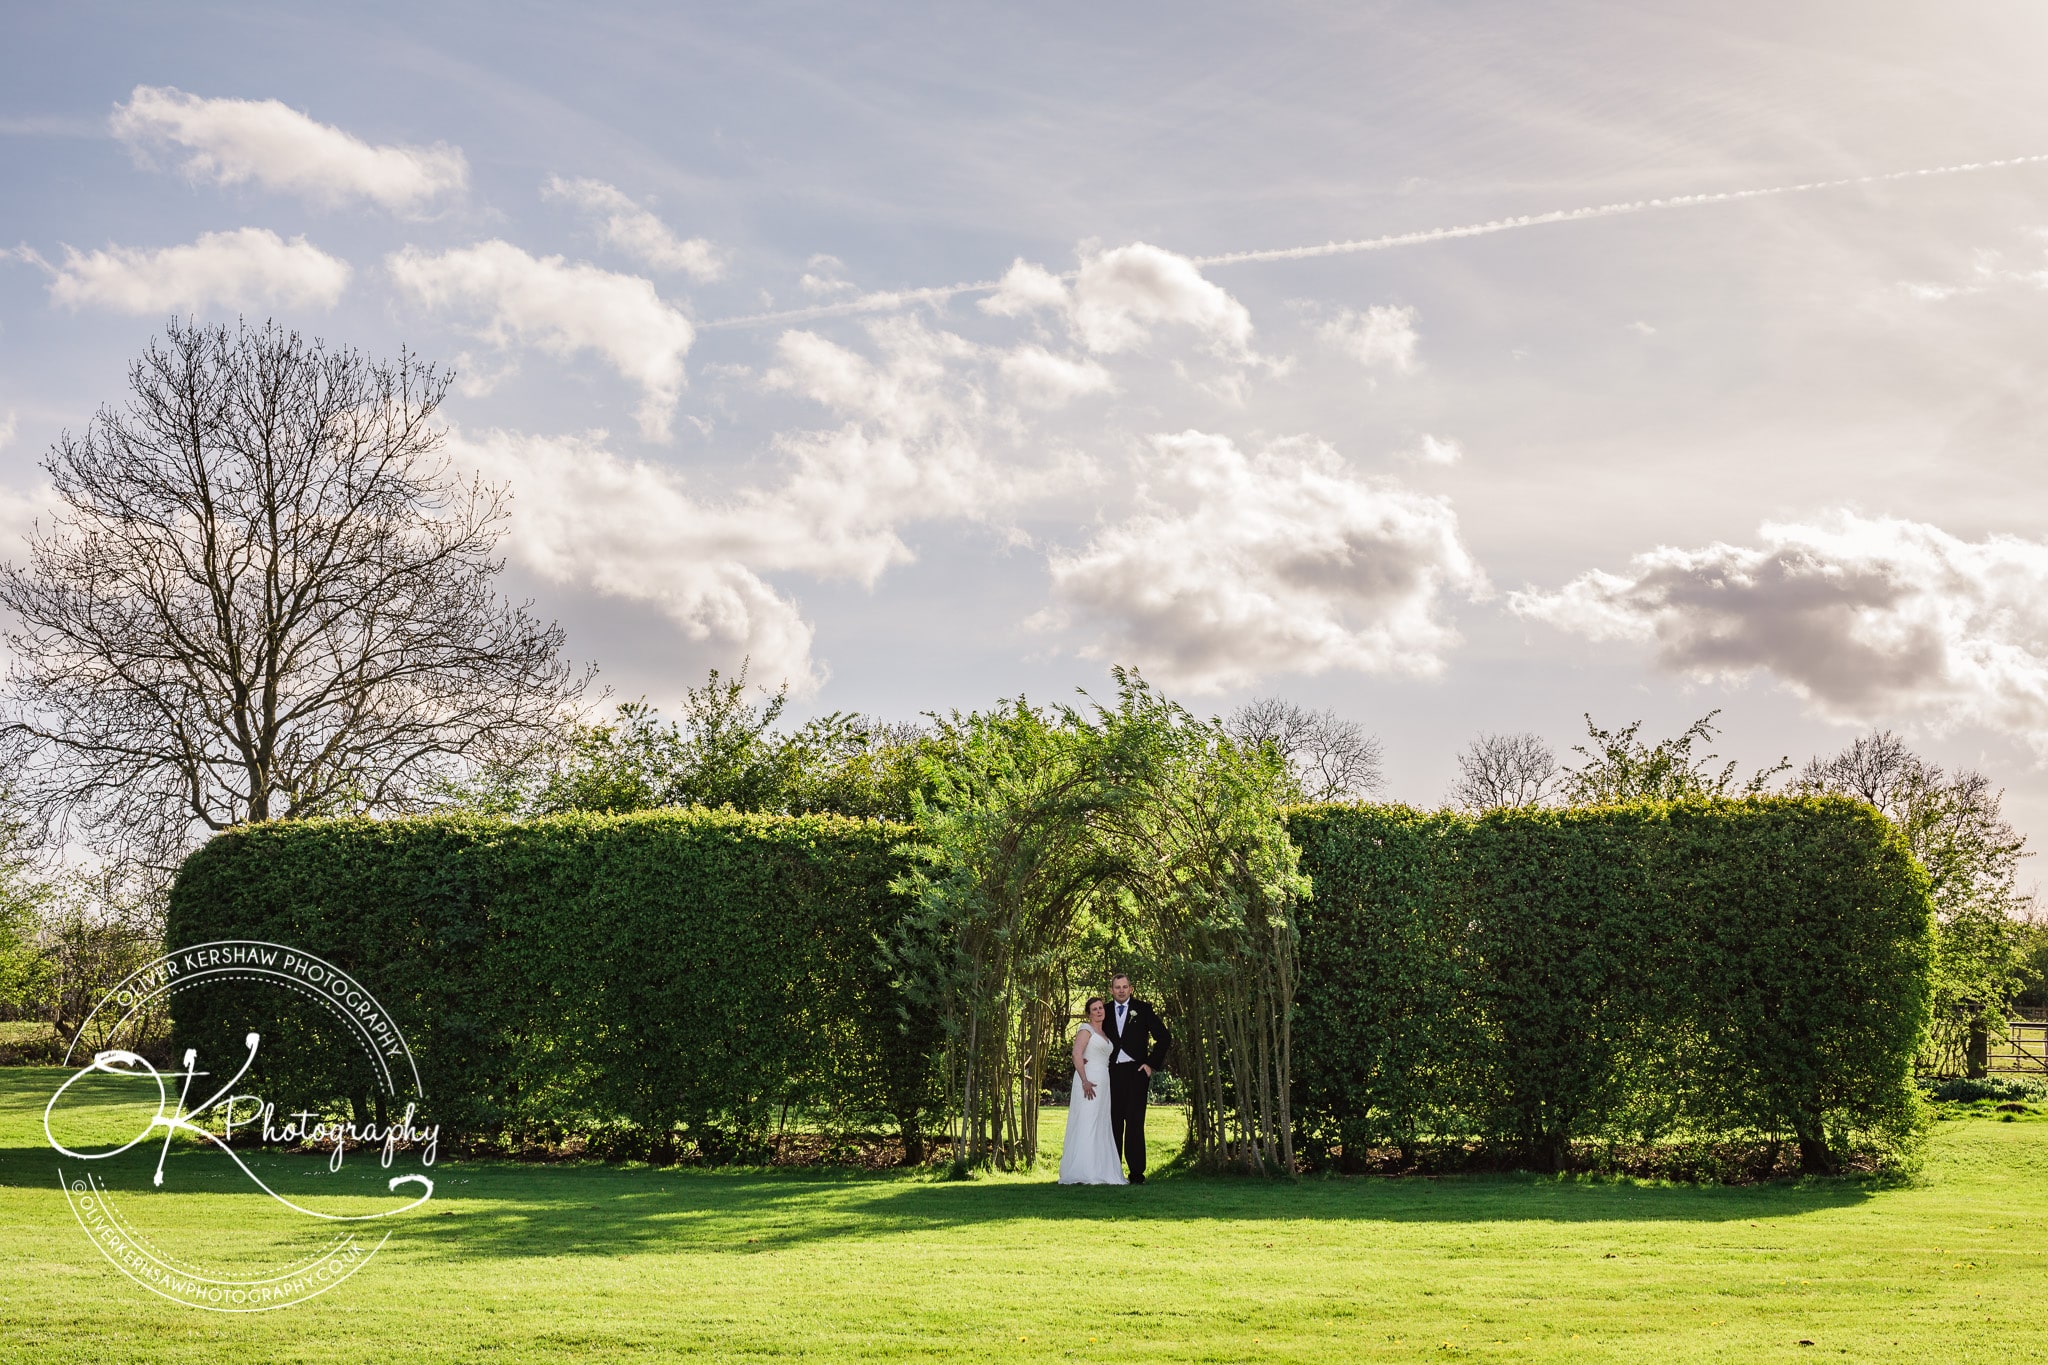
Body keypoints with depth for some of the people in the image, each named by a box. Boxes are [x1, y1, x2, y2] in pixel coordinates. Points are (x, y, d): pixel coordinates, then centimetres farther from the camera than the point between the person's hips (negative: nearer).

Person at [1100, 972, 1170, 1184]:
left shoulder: (1143, 1010, 3)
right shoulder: (1106, 1012, 11)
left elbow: (1164, 1038, 4)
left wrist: (1152, 1064, -2)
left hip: (1136, 1071, -3)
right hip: (1112, 1073, 3)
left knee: (1135, 1123, -7)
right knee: (1113, 1123, 1)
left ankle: (1137, 1173, -5)